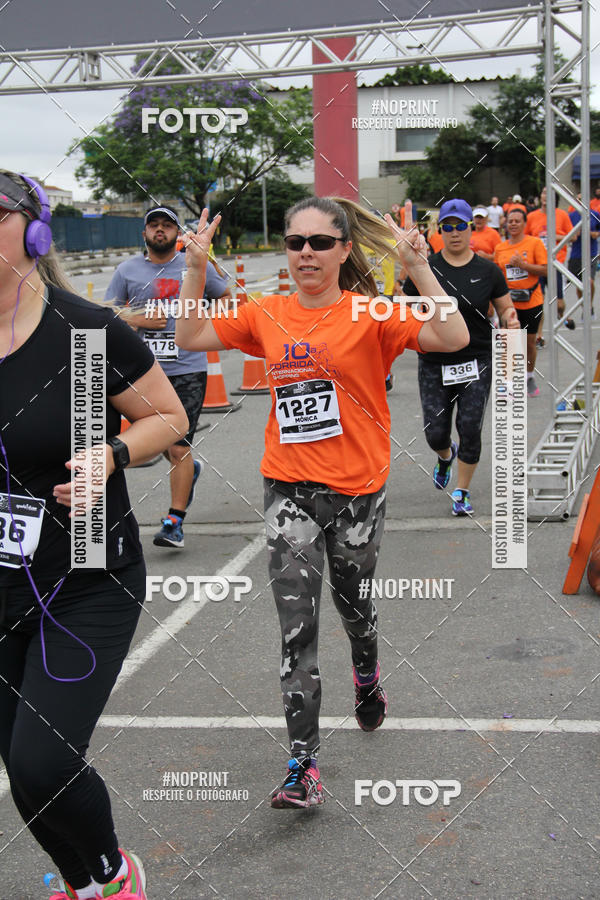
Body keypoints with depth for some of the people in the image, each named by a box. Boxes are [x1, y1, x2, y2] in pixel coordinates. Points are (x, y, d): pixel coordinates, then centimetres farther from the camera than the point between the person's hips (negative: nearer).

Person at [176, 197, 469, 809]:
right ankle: (302, 766, -2)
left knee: (352, 602, 20)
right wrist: (195, 270, -1)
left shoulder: (370, 314, -8)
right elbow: (189, 339, 11)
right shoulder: (267, 316, 3)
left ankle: (366, 675, 54)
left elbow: (453, 339, -19)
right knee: (296, 626, -5)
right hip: (289, 491, 2)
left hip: (357, 489, -1)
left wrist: (419, 269, -27)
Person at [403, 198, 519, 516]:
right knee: (436, 434, 2)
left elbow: (505, 308, 8)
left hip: (476, 362, 0)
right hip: (435, 364, 0)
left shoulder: (487, 271, 0)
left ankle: (461, 492, 14)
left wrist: (510, 320, -15)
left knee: (470, 428, -7)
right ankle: (446, 456, 42)